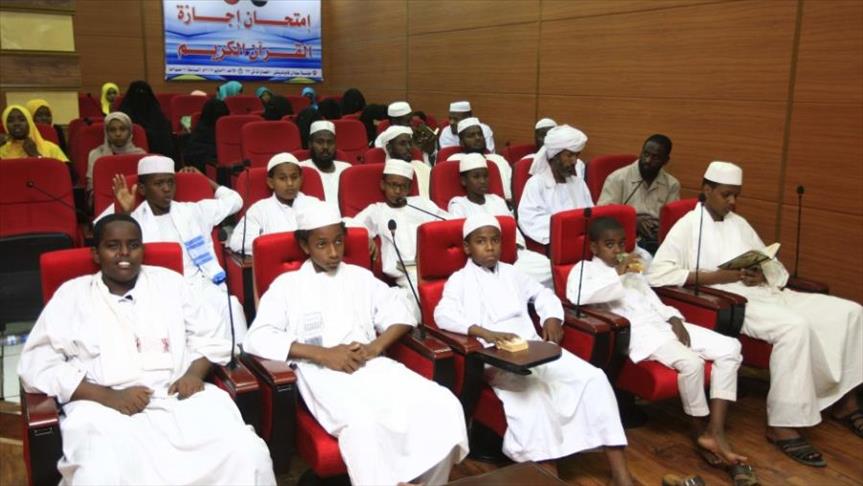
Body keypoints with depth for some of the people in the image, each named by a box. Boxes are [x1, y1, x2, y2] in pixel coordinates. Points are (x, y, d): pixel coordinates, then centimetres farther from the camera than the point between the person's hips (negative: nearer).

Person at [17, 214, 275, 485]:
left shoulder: (169, 282, 17)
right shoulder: (72, 295, 11)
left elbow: (211, 337, 19)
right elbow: (36, 365, 2)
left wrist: (195, 373, -4)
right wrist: (108, 396, -11)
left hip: (179, 399, 2)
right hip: (105, 409, -2)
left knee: (248, 454, -23)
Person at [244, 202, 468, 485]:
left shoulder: (360, 277, 21)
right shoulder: (287, 285, 11)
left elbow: (401, 314, 18)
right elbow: (257, 339, -2)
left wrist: (375, 347, -5)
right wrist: (322, 353, -14)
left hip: (370, 366, 4)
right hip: (322, 373, -3)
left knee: (442, 404, -22)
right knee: (361, 422, -38)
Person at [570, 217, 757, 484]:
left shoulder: (633, 269, 30)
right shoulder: (584, 268, 6)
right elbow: (576, 294, -18)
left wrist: (675, 320, 3)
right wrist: (617, 274, -15)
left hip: (662, 324, 8)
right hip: (635, 332, -8)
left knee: (730, 347, -10)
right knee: (690, 361, -32)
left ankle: (716, 432, -15)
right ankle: (701, 431, -7)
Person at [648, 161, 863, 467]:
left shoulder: (739, 223, 20)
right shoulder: (688, 225, -2)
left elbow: (774, 266, 19)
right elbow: (656, 272, -15)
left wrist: (763, 275, -7)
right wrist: (716, 276, -18)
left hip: (767, 293, 8)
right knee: (795, 326, -33)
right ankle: (782, 425, -27)